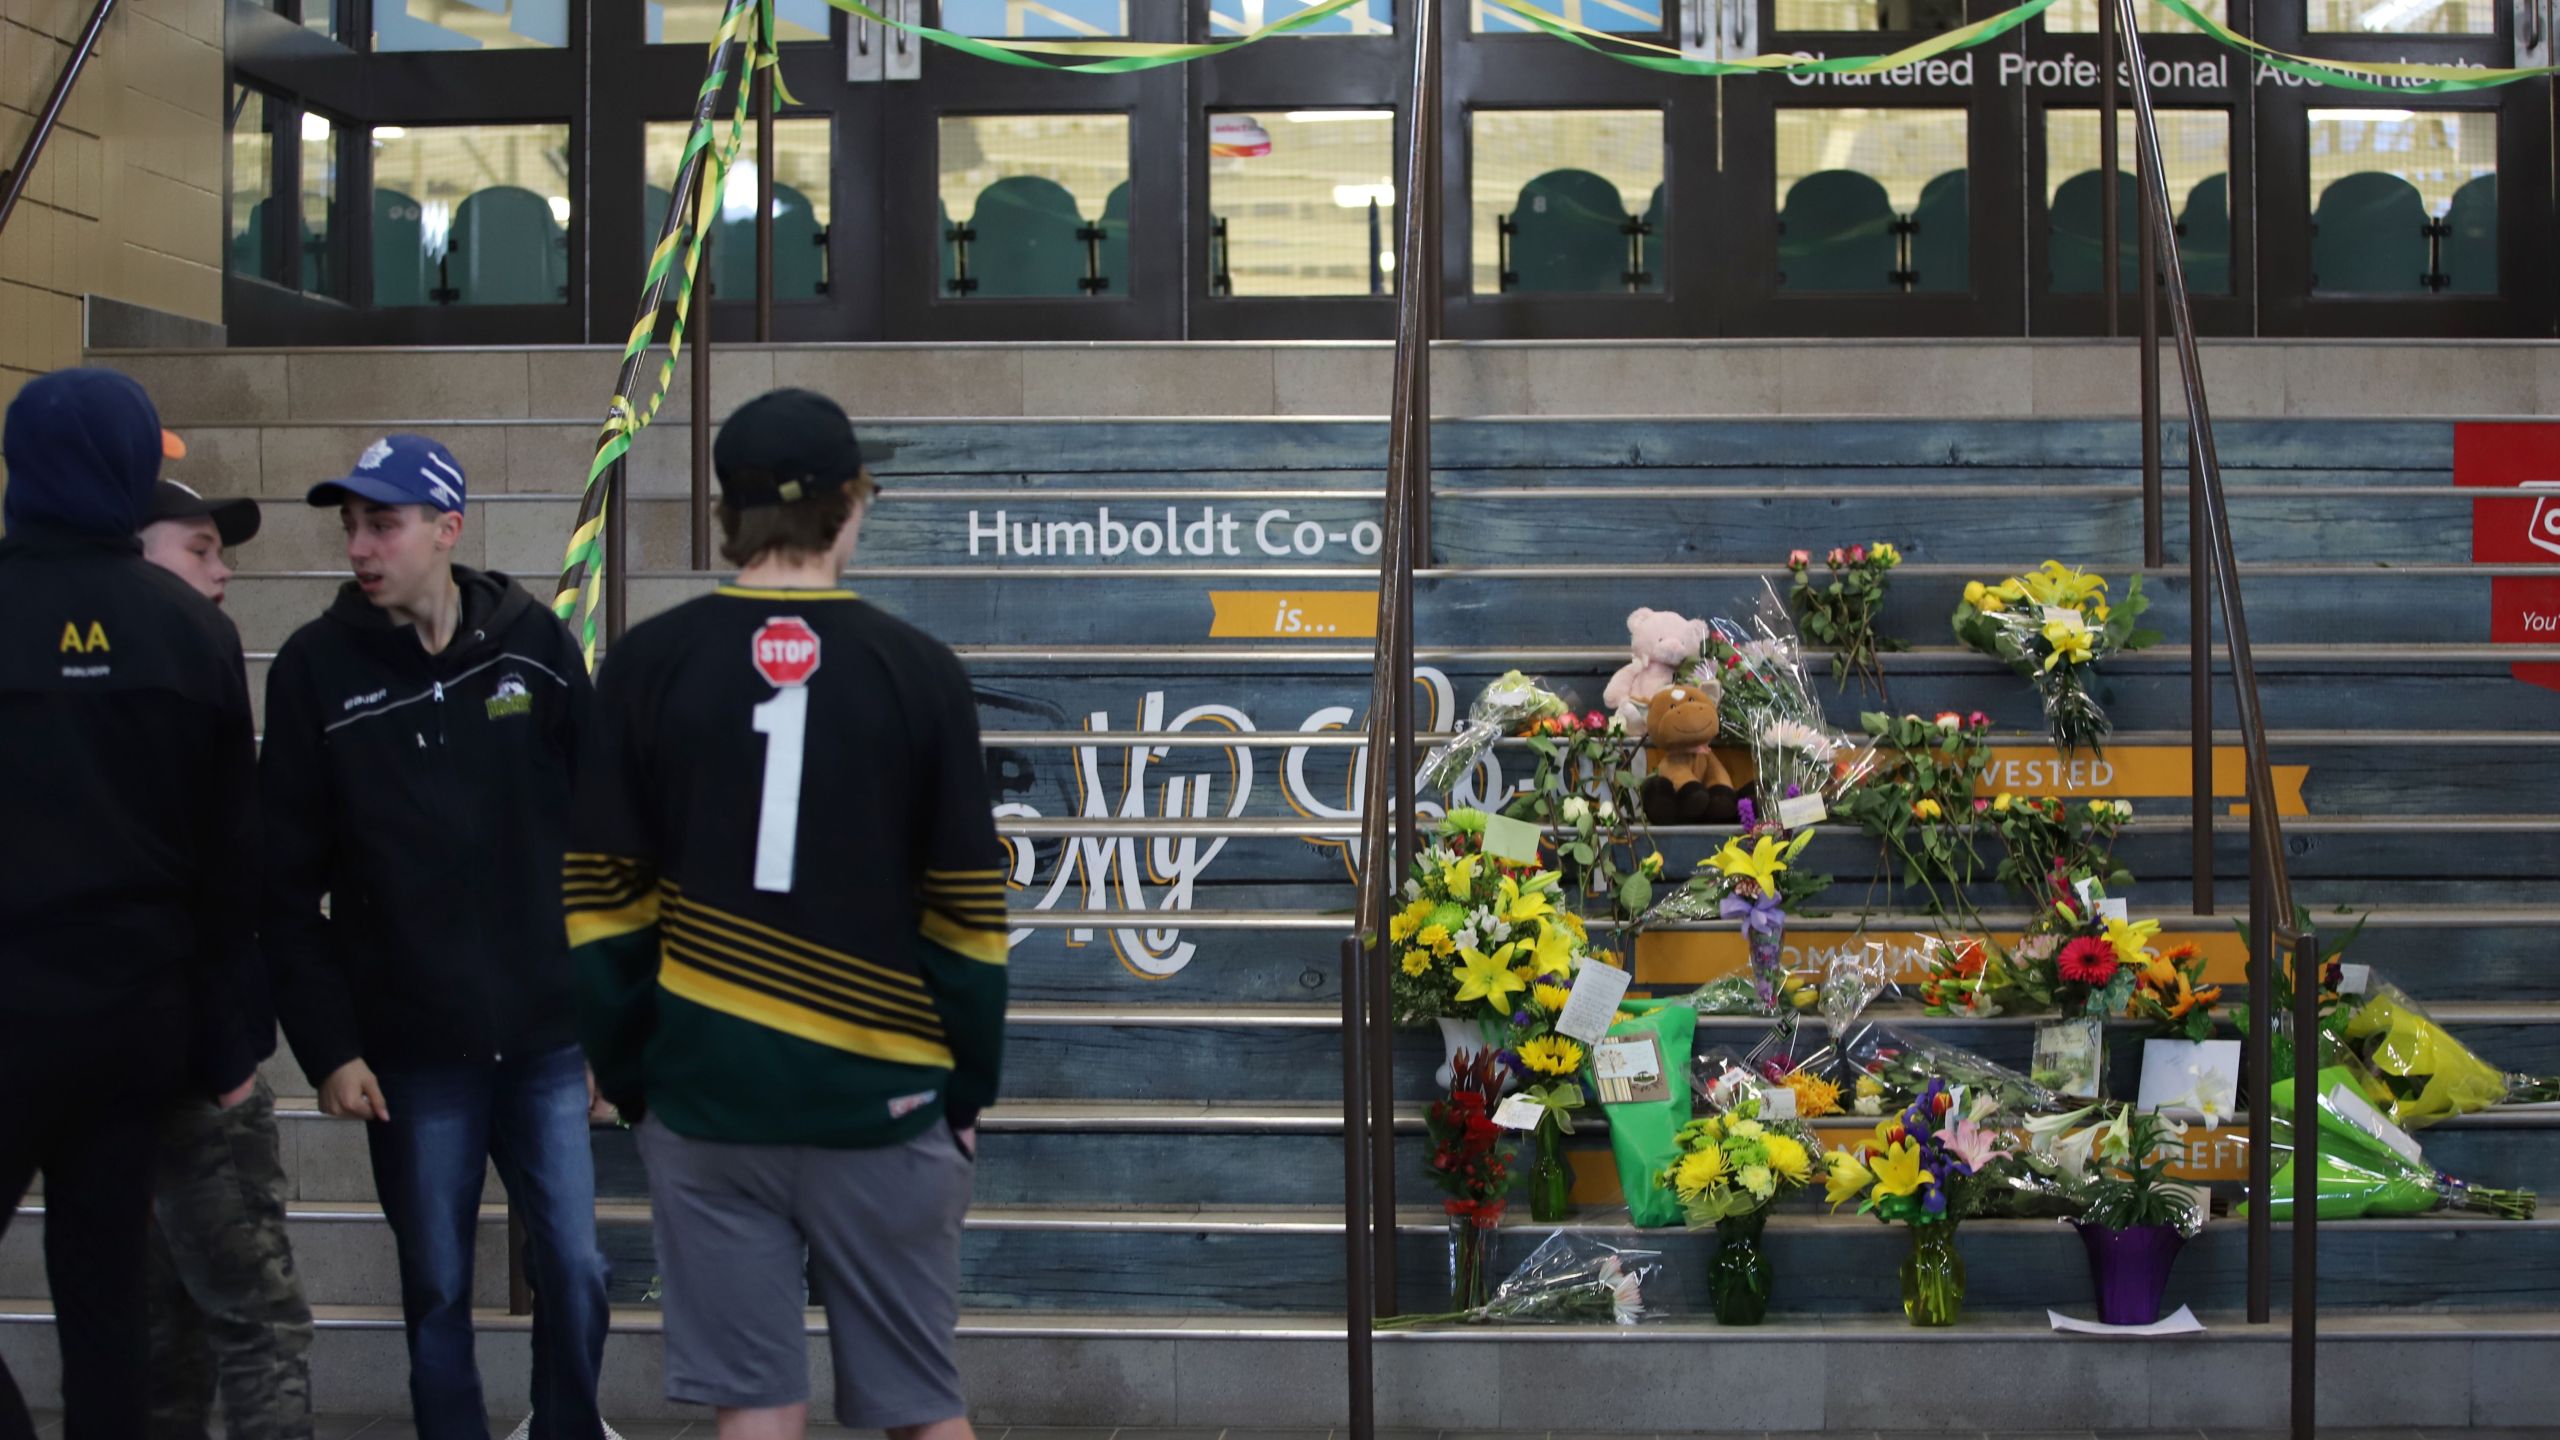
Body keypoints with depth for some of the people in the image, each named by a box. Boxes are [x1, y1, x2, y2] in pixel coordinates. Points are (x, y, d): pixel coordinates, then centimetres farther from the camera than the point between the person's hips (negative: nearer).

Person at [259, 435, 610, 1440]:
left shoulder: (535, 645, -2)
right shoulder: (315, 669, -4)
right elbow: (288, 884, -2)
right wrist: (327, 1046, -6)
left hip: (549, 1035, 1)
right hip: (411, 1050, -1)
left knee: (573, 1267, 7)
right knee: (437, 1285, 9)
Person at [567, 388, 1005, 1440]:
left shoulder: (649, 665, -2)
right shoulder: (917, 672, -4)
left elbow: (603, 903, 0)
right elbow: (968, 919, -1)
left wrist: (629, 1080, 11)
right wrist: (968, 1093, 10)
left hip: (708, 1091, 1)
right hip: (882, 1093, 0)